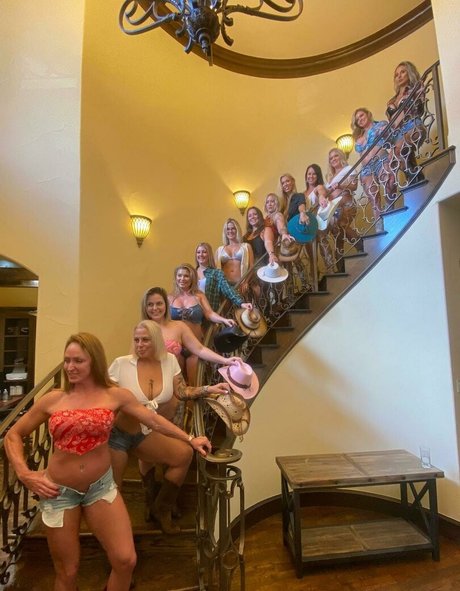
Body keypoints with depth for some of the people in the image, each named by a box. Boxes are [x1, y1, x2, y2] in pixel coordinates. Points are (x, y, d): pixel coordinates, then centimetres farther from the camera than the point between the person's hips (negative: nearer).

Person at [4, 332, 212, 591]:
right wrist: (25, 474, -7)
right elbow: (13, 435, 5)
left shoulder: (115, 395, -8)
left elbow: (154, 420, -3)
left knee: (126, 561, -1)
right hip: (59, 491, 0)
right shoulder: (53, 399, -6)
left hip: (101, 486, 0)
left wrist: (190, 439, -3)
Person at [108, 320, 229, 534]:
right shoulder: (121, 364, -18)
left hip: (146, 432, 4)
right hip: (116, 433, -4)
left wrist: (209, 389, -16)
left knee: (183, 454, 0)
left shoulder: (169, 360, -8)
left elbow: (182, 392, -5)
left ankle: (160, 510, 20)